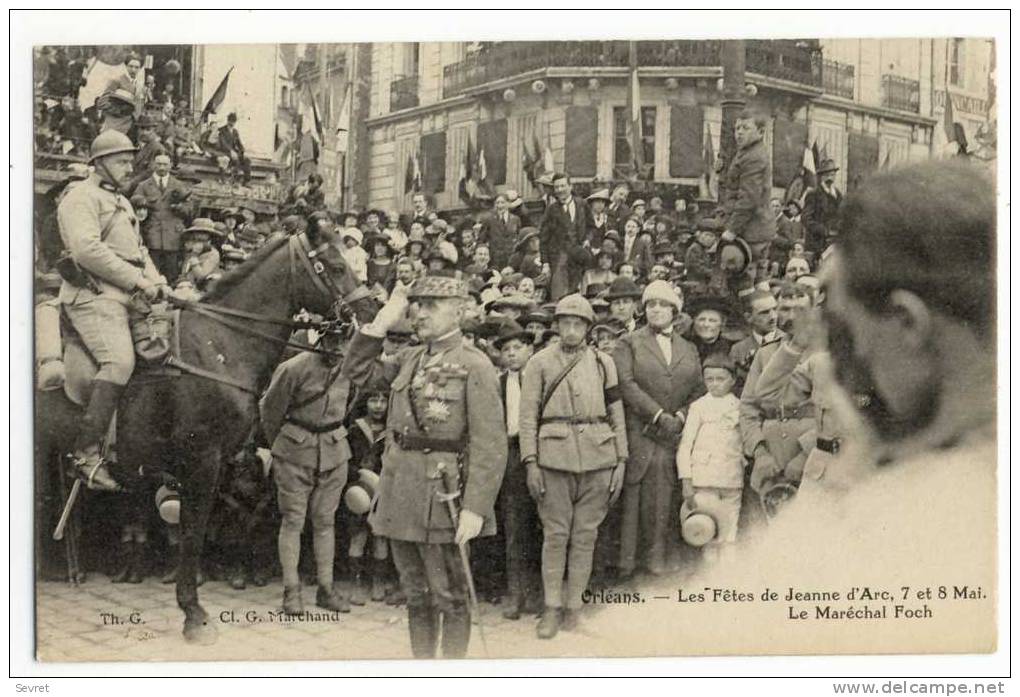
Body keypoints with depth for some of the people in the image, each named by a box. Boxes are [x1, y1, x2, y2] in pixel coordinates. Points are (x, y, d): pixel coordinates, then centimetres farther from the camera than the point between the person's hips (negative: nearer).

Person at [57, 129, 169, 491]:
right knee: (119, 361, -25)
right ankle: (86, 452, -24)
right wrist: (138, 280, -16)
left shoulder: (122, 202, 28)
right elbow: (88, 250, -17)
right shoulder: (81, 197, -3)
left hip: (123, 297, 10)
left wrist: (158, 282, 7)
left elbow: (139, 250, 27)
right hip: (93, 294, -10)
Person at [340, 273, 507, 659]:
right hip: (400, 491, 7)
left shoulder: (475, 366, -11)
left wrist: (475, 508, -22)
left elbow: (489, 446, -15)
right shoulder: (409, 358, 10)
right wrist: (383, 320, 6)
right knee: (416, 594, 16)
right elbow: (357, 370, 17)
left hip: (440, 494, -7)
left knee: (449, 596, 5)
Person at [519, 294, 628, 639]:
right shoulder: (540, 362, 5)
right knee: (555, 534, 1)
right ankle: (552, 608, 9)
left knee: (585, 535, 5)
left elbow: (617, 415, 12)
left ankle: (573, 606, 15)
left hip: (598, 457, 2)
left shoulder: (603, 362, 11)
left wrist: (621, 462, 6)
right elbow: (528, 415, 2)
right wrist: (531, 463, -6)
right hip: (555, 457, -2)